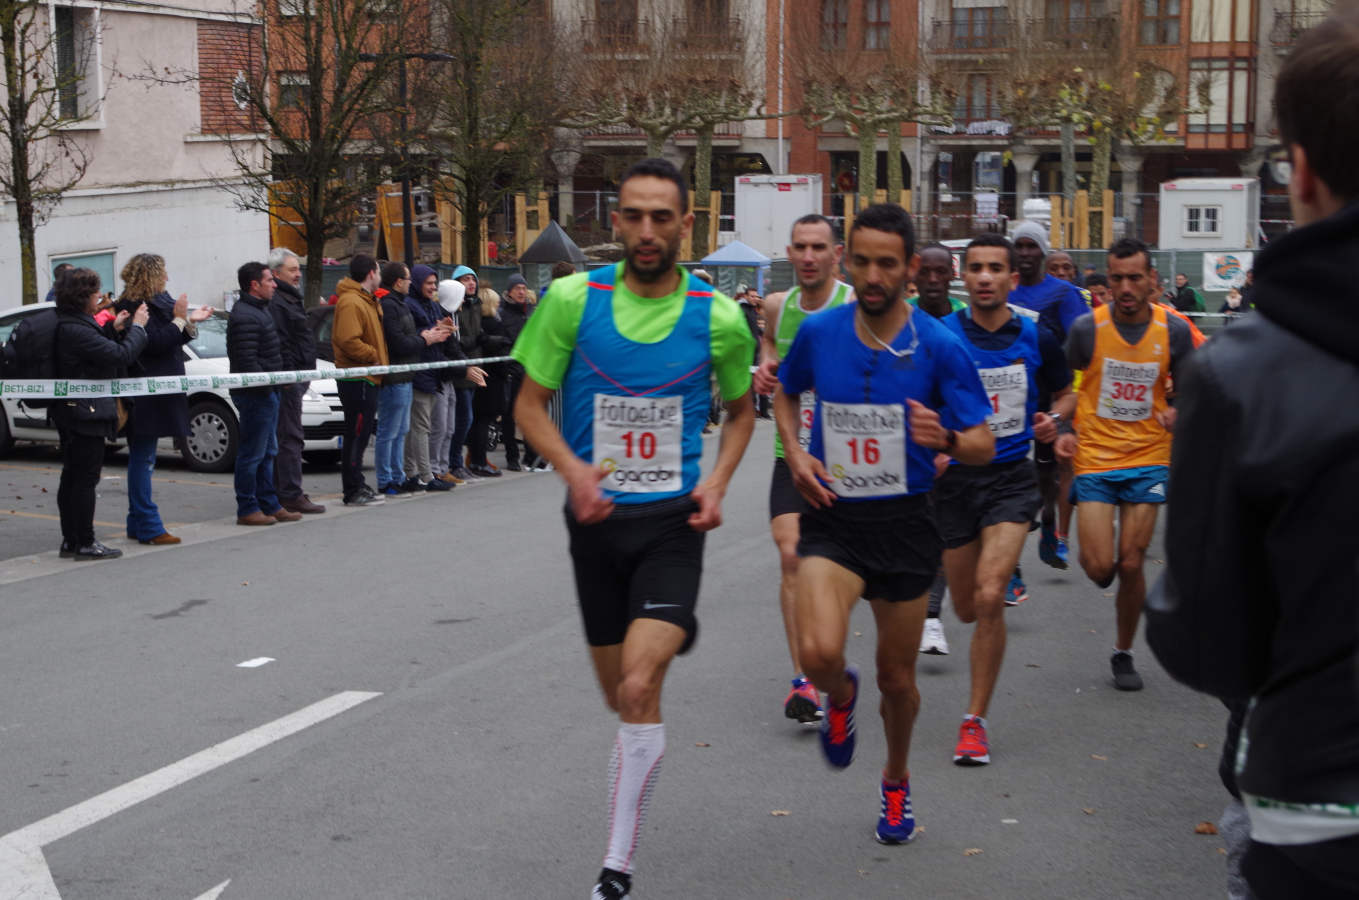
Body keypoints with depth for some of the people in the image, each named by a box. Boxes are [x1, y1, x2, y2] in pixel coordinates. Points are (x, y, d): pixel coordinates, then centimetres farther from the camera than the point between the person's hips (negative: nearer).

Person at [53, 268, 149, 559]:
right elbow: (122, 356, -23)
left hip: (71, 413, 10)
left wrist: (114, 330, 7)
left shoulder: (68, 326, 10)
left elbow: (99, 352, 19)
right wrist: (137, 327, -9)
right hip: (86, 413, -10)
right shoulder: (76, 330, -22)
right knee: (86, 479, -4)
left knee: (72, 477, 14)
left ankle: (70, 541, 20)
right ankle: (85, 544, 1)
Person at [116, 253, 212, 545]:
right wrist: (179, 319, -13)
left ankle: (138, 525, 19)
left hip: (157, 396, 10)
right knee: (142, 459, -7)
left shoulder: (158, 302, 17)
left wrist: (189, 321, 6)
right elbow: (155, 343, -21)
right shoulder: (133, 307, -14)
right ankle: (148, 528, -6)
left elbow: (175, 340, 20)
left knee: (143, 460, 13)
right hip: (144, 397, -10)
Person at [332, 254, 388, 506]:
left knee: (360, 435, 15)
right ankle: (353, 492, -2)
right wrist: (373, 357, -16)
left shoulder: (366, 301, 19)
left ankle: (358, 486, 22)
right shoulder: (351, 302, -16)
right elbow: (348, 340, -24)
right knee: (356, 436, -6)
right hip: (357, 379, -10)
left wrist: (377, 357, 13)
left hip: (366, 379, 10)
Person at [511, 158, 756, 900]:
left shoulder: (719, 318, -4)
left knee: (639, 691, -16)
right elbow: (530, 404, 0)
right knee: (619, 695, 13)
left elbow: (740, 408, 13)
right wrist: (572, 470, -18)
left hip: (672, 520, -2)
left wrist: (717, 481, -4)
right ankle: (671, 634, 51)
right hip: (596, 517, 2)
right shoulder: (573, 299, -6)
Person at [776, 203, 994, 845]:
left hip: (905, 523, 0)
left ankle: (896, 782, 41)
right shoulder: (818, 332, -4)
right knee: (819, 653, -23)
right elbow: (785, 394, 17)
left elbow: (984, 446, -7)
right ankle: (840, 695, 16)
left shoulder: (939, 347, -10)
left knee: (897, 678, 11)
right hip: (833, 519, 0)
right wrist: (795, 454, -1)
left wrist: (945, 438, -29)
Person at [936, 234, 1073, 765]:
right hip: (954, 478, 1)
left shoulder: (1036, 338, 0)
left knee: (989, 597, -18)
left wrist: (1054, 418, -5)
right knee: (967, 610, 10)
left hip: (1011, 478, -1)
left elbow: (1066, 392, 16)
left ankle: (974, 721, -5)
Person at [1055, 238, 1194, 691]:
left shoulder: (1174, 331, -3)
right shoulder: (1087, 328, -7)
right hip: (1094, 460, -1)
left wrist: (1176, 412, -13)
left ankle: (1123, 654, 22)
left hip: (1148, 460, 1)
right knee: (1099, 567, -9)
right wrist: (1065, 430, -9)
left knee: (1131, 565, 1)